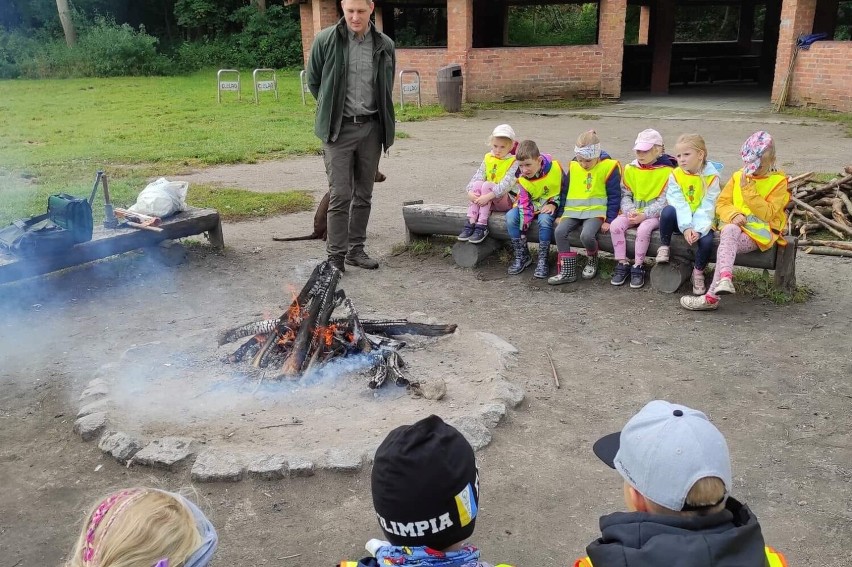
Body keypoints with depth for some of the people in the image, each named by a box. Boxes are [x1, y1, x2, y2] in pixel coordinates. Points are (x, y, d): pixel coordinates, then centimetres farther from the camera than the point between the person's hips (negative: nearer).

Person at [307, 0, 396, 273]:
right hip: (339, 128, -3)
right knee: (340, 195, -5)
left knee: (363, 194, 9)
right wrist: (332, 111, 11)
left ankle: (356, 249, 20)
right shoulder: (325, 41, -5)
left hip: (371, 128, 3)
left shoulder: (384, 45, 2)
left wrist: (383, 121, 13)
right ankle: (335, 255, 3)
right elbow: (313, 81, 7)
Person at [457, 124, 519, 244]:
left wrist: (488, 196, -33)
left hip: (507, 200, -5)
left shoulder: (514, 162, -9)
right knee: (477, 184, -24)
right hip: (489, 201, 5)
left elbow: (507, 184, -23)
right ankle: (471, 223, -29)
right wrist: (470, 191, -21)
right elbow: (478, 176, -2)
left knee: (487, 185, -29)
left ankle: (482, 226, -31)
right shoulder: (488, 158, 8)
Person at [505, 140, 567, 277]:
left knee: (544, 220, -36)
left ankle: (542, 260, -21)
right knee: (510, 217, -24)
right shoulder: (522, 179, -13)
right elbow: (524, 204, -14)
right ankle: (522, 256, -10)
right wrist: (523, 231, -20)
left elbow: (565, 188, -2)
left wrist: (554, 203, -15)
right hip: (531, 205, 3)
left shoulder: (555, 168, -19)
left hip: (549, 206, -3)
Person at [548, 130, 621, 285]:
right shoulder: (573, 166, 7)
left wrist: (609, 220, -9)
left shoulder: (608, 167, -6)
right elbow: (566, 190, 17)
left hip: (596, 211, -5)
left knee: (586, 235, -31)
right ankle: (567, 271, -14)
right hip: (573, 210, 5)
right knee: (560, 231, -21)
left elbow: (614, 196, -4)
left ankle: (592, 259, 4)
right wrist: (561, 213, 11)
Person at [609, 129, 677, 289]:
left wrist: (644, 215, -21)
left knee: (643, 229, -34)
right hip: (633, 212, 5)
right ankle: (622, 264, -11)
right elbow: (625, 194, 5)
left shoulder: (667, 171, -7)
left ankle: (638, 267, -16)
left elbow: (663, 201, -11)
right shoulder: (630, 169, 6)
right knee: (615, 225, -22)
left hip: (654, 214, -4)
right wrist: (630, 211, -14)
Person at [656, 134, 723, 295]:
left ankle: (698, 272, -1)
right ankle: (664, 246, -10)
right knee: (668, 210, -33)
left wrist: (698, 229, -26)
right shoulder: (675, 175, -3)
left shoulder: (711, 176, -7)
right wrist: (686, 227, -26)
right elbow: (679, 204, -13)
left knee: (706, 240, -31)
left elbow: (707, 207, -13)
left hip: (702, 222, -1)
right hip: (681, 220, 1)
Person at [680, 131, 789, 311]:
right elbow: (721, 203, 10)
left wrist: (748, 189, -14)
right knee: (728, 232, -36)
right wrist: (734, 214, -12)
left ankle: (711, 297, -34)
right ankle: (725, 278, -54)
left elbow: (767, 213, -10)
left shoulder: (778, 182, 2)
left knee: (727, 245, -31)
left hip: (761, 231, -3)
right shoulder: (738, 176, 13)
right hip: (735, 225, 3)